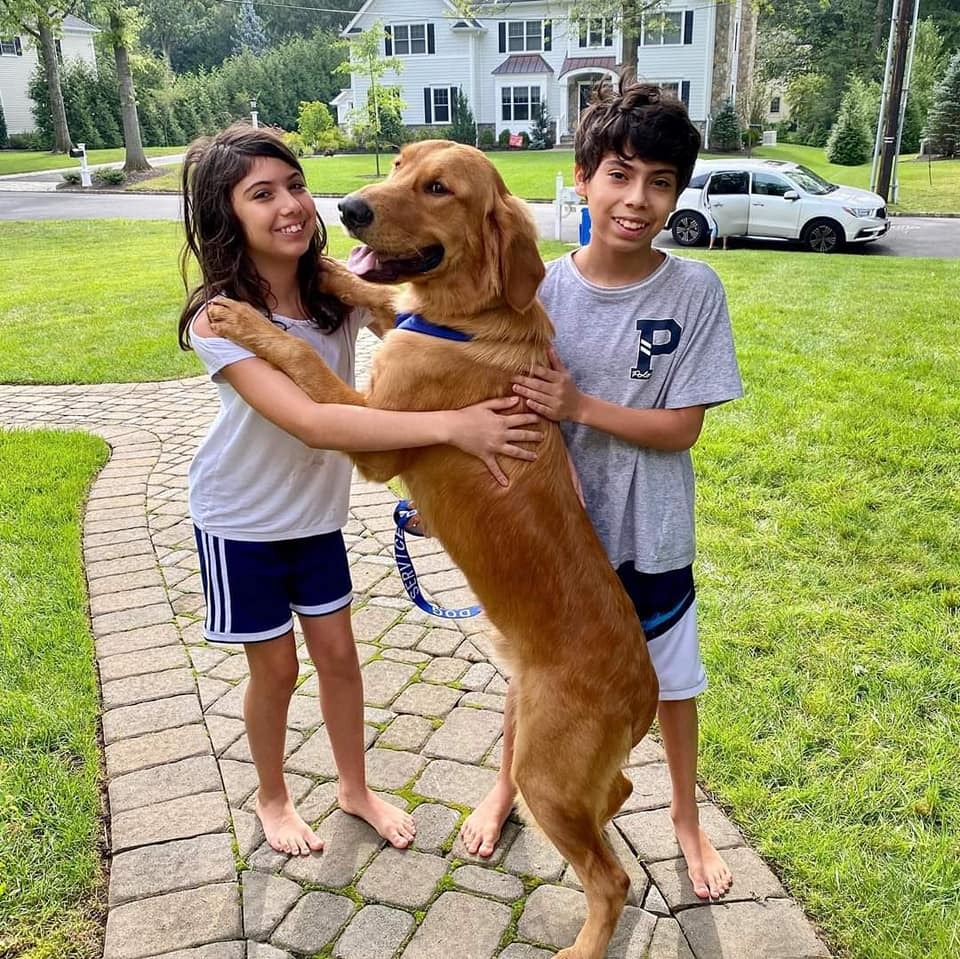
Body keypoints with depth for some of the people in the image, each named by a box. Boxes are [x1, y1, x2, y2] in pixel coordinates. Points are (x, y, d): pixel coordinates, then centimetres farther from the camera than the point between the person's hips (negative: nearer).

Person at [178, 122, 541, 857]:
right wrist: (451, 425, -48)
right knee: (277, 667, 11)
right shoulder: (219, 318, -29)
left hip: (316, 508, 4)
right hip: (242, 520, -4)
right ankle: (272, 798, 38)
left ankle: (356, 788, 38)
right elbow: (313, 422, -42)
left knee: (338, 654, 14)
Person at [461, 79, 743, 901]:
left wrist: (580, 406, -27)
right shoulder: (542, 290, -12)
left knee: (672, 681, 18)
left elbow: (682, 428, -15)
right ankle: (507, 785, 50)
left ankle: (686, 816, 46)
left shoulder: (695, 291, -15)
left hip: (650, 534, -1)